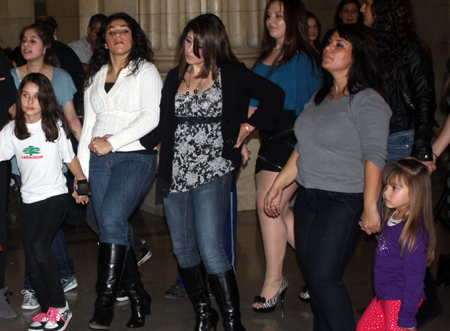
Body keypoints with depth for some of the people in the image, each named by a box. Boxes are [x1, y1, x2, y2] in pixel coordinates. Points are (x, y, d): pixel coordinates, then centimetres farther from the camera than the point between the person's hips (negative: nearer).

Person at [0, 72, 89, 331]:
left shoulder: (56, 125, -5)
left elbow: (70, 158, 4)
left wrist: (82, 185, 11)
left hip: (55, 196, -4)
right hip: (30, 200, 4)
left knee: (40, 247, -22)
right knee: (32, 263, 2)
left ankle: (60, 307, -10)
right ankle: (48, 309, 19)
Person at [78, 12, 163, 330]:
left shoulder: (145, 71, 4)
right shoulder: (96, 76, 19)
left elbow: (151, 117, -9)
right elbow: (89, 124, 18)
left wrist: (113, 141, -14)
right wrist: (81, 172, 11)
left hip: (135, 157, -5)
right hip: (100, 160, 6)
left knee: (112, 220, -22)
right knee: (112, 230, 2)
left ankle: (105, 301, -18)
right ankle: (138, 298, 14)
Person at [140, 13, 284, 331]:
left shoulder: (231, 75, 1)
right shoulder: (175, 78, 15)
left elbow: (274, 94, 4)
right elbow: (162, 126, 15)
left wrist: (249, 125, -1)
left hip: (212, 173, -5)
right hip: (176, 174, 6)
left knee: (210, 250, -14)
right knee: (183, 249, 9)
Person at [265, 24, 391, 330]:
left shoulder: (368, 101, -10)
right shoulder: (321, 98, 14)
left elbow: (374, 157, -17)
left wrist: (370, 207, -22)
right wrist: (279, 186, 19)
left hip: (344, 201, -8)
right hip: (308, 198, 8)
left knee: (323, 277, -13)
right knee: (313, 276, 8)